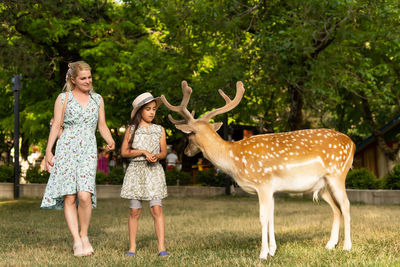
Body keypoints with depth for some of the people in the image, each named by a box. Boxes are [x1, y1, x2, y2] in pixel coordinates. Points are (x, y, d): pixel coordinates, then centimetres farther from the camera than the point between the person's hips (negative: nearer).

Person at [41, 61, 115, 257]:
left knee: (85, 195, -16)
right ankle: (77, 241, -1)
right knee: (69, 197, -6)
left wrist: (110, 141, -4)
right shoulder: (63, 98, 8)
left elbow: (102, 126, 15)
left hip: (88, 150, 1)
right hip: (66, 149, -1)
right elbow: (56, 125, 6)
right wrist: (48, 151, -1)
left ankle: (84, 235, 3)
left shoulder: (97, 99, 16)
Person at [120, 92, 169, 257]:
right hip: (136, 170, 0)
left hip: (154, 171, 1)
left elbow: (164, 152, 11)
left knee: (156, 209, -10)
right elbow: (124, 152, 0)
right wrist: (143, 152, -11)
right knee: (134, 211, 1)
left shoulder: (159, 130, 10)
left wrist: (157, 156, -11)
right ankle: (132, 247, 9)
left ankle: (161, 247, -9)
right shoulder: (132, 129, 5)